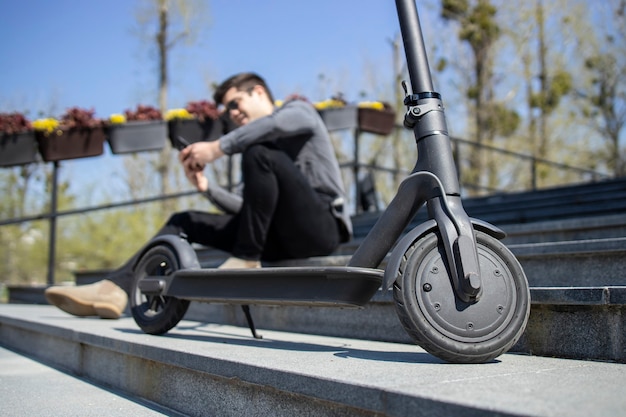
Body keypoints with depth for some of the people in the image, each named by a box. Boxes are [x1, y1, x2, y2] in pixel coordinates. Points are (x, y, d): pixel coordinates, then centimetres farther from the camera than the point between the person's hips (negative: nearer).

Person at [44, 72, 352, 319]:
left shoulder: (300, 110, 9)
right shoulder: (263, 142, 27)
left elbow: (279, 122, -20)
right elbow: (251, 210, 18)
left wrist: (217, 148, -15)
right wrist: (207, 189, 8)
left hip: (322, 225, -7)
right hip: (281, 235, 7)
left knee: (259, 154, -28)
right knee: (184, 221, 3)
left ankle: (246, 261, -21)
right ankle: (115, 290, -9)